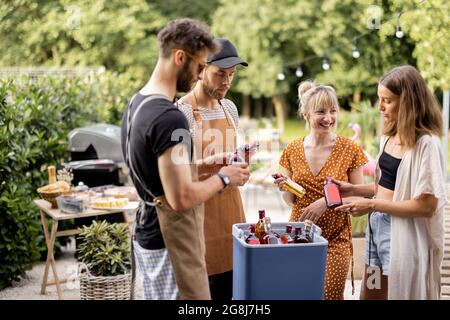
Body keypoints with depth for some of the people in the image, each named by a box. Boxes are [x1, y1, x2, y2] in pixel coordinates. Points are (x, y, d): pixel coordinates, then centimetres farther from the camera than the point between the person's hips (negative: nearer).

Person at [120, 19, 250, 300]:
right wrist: (224, 178, -12)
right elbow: (181, 198, -27)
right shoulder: (169, 118, -24)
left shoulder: (136, 105, 7)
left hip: (147, 233, 10)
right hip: (170, 244, -10)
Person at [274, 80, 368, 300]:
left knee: (330, 295, -1)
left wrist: (327, 200, -18)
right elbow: (291, 201, 10)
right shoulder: (293, 150, 2)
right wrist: (285, 188, -12)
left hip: (335, 238, -2)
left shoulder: (350, 150, -5)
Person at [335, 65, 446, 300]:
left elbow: (427, 205, -20)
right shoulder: (390, 137, 7)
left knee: (398, 293, 8)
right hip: (377, 225, 8)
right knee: (368, 294, 17)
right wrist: (354, 189, 4)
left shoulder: (426, 143, -18)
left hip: (403, 233, -8)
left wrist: (373, 205, -18)